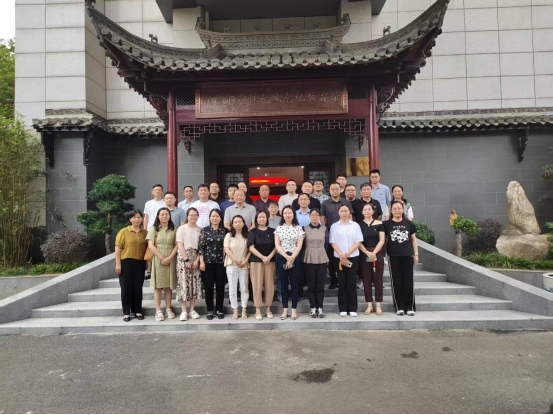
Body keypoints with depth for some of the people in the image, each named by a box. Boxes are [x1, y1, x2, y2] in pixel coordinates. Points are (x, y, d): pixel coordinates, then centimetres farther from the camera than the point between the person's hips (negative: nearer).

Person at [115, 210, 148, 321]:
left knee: (138, 287, 8)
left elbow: (147, 247, 14)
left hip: (140, 263, 2)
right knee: (126, 287, 3)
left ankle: (138, 311, 18)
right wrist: (118, 264, -9)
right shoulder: (123, 231, -2)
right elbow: (118, 248, -4)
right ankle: (126, 312, 12)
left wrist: (148, 261, 8)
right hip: (126, 262, -2)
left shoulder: (145, 232, 7)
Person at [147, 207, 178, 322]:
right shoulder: (153, 229, 5)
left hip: (171, 260, 1)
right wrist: (161, 257, -12)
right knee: (158, 285, -1)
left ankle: (168, 309, 11)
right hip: (158, 259, -1)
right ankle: (158, 311, 2)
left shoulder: (174, 230, 9)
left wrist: (169, 258, -11)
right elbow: (150, 245, -4)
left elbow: (177, 245, 3)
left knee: (169, 285, 4)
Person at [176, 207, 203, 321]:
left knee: (195, 283, 2)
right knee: (183, 283, -6)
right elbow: (180, 245, -7)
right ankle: (183, 311, 0)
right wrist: (186, 260, -13)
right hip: (183, 258, -3)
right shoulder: (182, 228, -1)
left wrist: (197, 260, -8)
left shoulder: (200, 230, 6)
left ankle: (192, 310, 11)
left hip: (195, 259, 3)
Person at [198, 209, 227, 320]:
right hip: (208, 262, -1)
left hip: (221, 262, 1)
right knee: (208, 287, 3)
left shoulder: (224, 231, 5)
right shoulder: (204, 230, 2)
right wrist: (201, 262, -7)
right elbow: (200, 247, -1)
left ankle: (219, 310, 16)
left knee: (220, 286, 4)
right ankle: (209, 310, 14)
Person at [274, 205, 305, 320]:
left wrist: (292, 257, -15)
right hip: (281, 258, 1)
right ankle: (285, 310, 16)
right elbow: (277, 245, -2)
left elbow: (299, 245, -4)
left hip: (294, 258, -1)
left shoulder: (298, 228, 2)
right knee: (283, 284, 7)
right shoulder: (279, 228, 5)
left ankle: (294, 310, 12)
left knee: (295, 284, 3)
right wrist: (286, 256, -14)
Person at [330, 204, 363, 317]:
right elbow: (333, 242, 0)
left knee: (352, 283, 2)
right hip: (339, 258, 1)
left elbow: (358, 242, -2)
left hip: (353, 257, -1)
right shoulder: (334, 226, 5)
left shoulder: (355, 225, 3)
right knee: (342, 283, 4)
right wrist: (341, 255, -12)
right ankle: (343, 309, 10)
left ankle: (353, 309, 8)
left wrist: (347, 254, -12)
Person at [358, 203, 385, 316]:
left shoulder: (379, 224, 4)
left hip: (377, 253, -1)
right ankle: (369, 304, 12)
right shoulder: (359, 224, 5)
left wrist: (374, 253, -13)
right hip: (364, 254, 1)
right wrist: (367, 252, -11)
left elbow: (382, 240, -2)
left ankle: (378, 305, 9)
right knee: (366, 279, 4)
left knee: (378, 279, 2)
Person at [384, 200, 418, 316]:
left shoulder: (409, 223, 7)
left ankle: (410, 307, 11)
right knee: (396, 282, 3)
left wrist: (416, 254, 7)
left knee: (408, 281, 3)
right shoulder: (387, 224, 2)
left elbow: (413, 239, 12)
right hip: (393, 256, -1)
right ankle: (399, 307, 11)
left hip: (407, 255, 1)